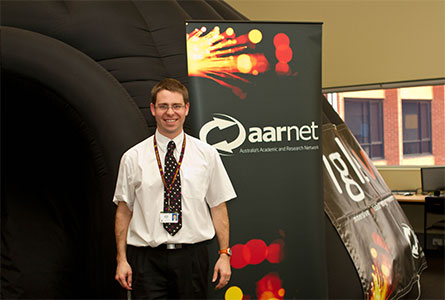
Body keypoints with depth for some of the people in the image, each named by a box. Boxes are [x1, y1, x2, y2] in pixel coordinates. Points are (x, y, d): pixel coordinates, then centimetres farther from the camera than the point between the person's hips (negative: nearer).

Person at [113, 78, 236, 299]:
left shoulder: (207, 154, 4)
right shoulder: (133, 158, 2)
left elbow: (218, 206, 5)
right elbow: (124, 210, 5)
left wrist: (224, 254, 0)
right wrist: (122, 259, 0)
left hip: (192, 256, 1)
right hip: (147, 259, 0)